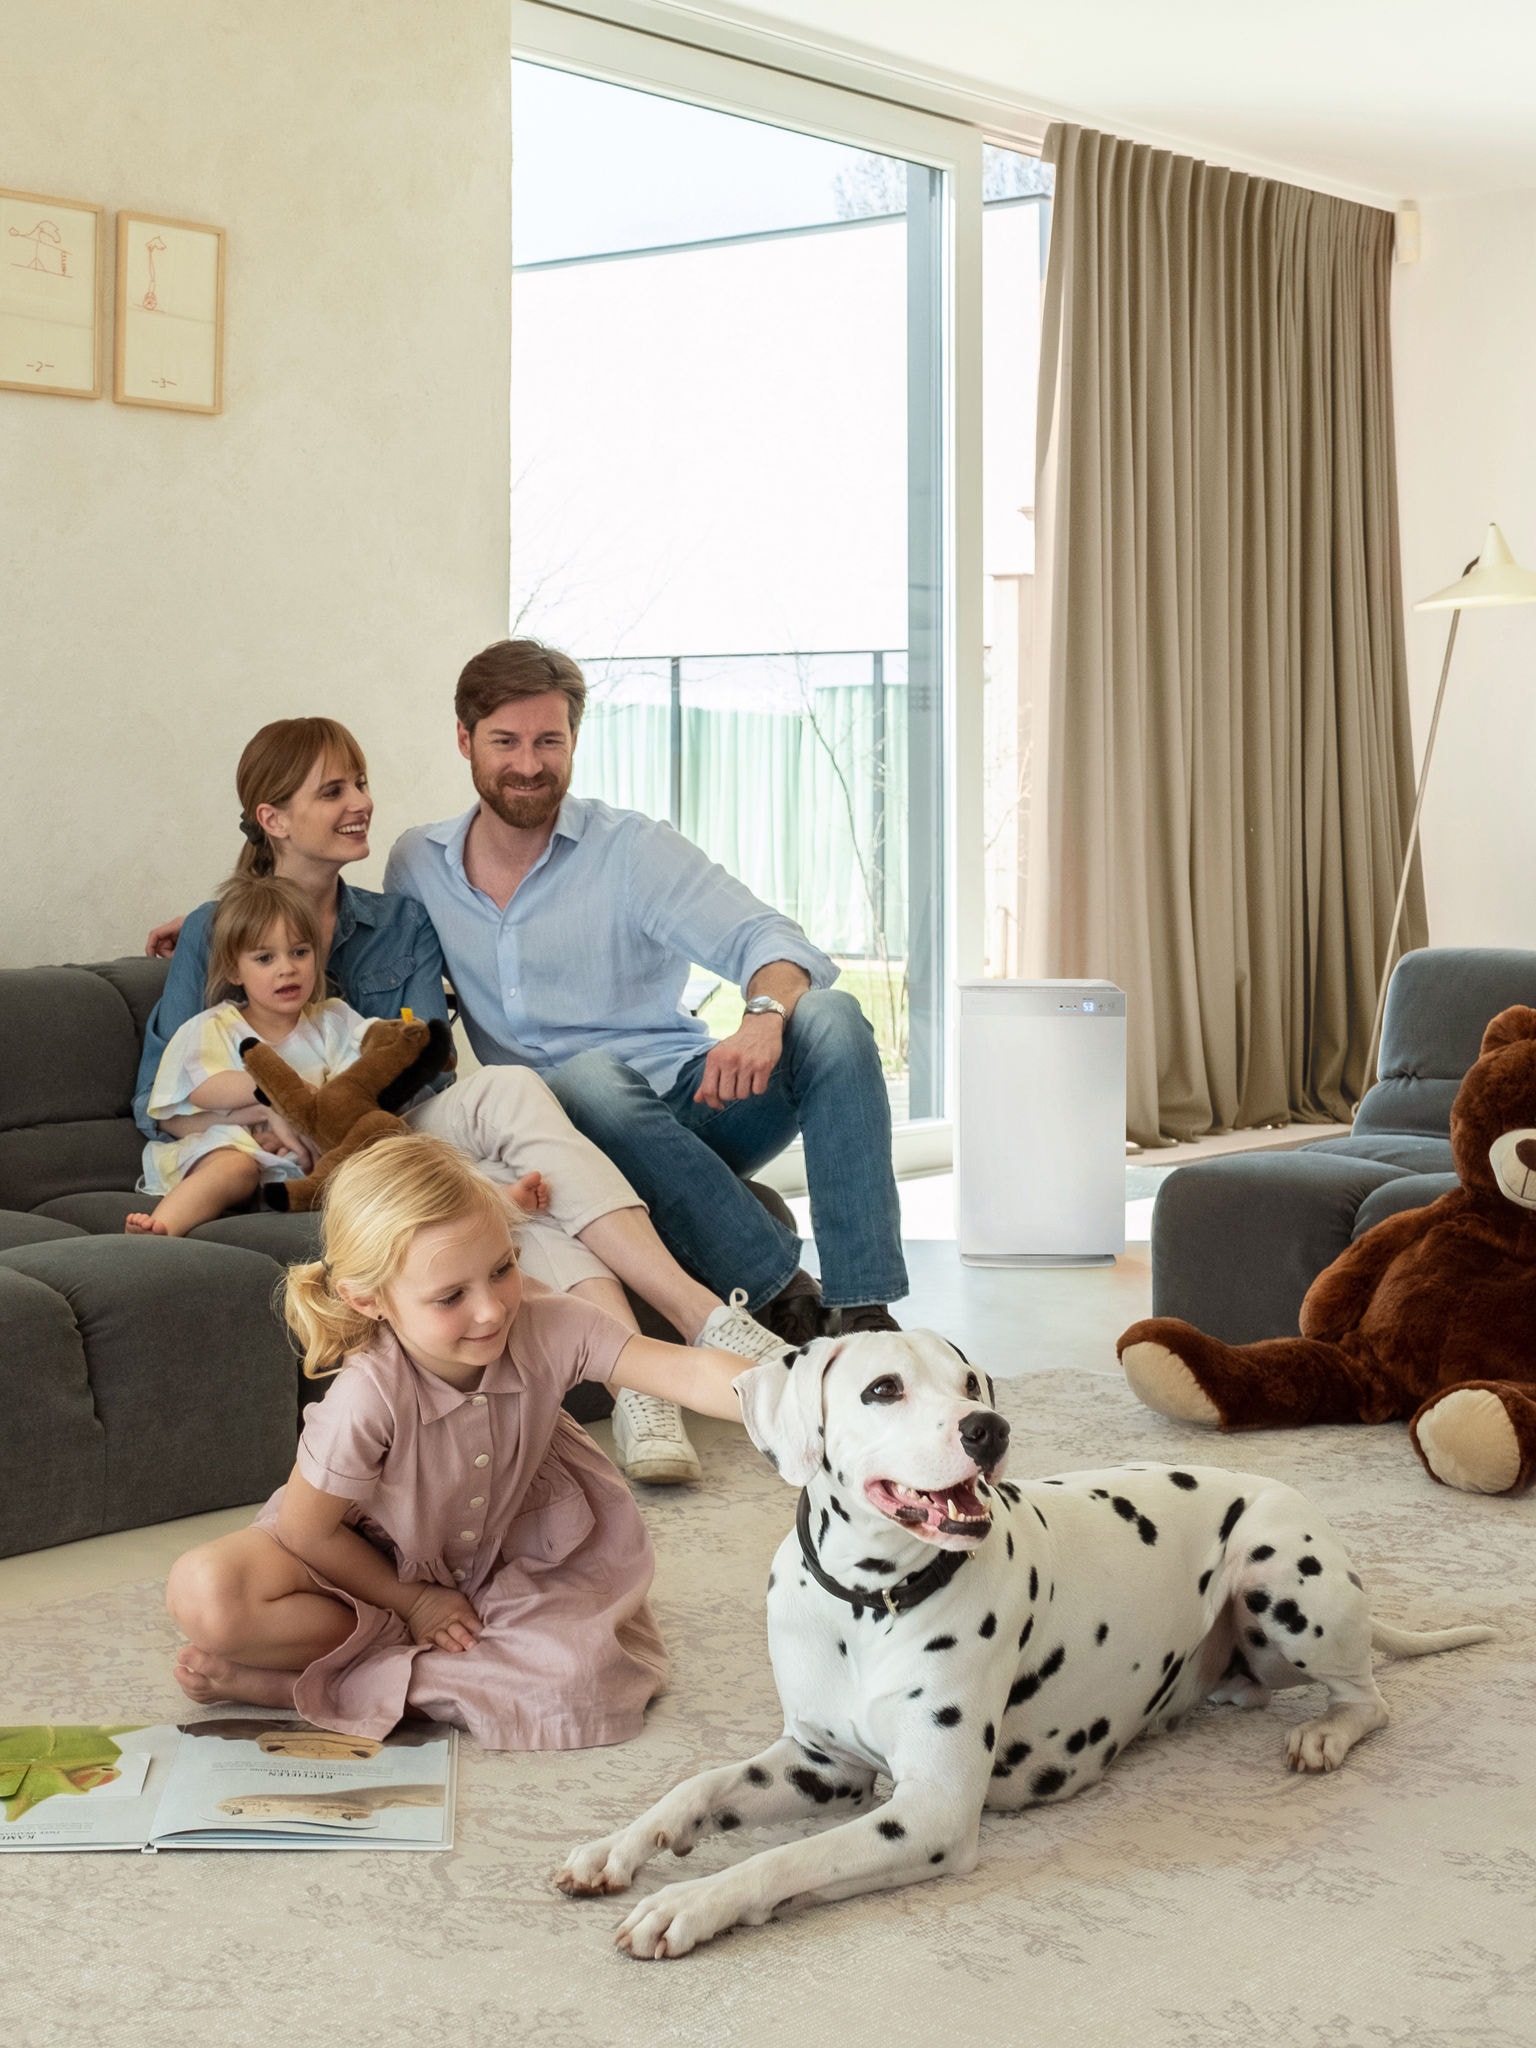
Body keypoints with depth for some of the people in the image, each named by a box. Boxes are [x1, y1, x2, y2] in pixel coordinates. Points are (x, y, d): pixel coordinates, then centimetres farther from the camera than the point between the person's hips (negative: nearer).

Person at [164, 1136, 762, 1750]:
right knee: (205, 1595, -29)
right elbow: (306, 1531, -19)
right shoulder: (368, 1399, -34)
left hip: (512, 1553, 3)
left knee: (582, 1682, -29)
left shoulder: (550, 1331, -28)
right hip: (372, 1563, -3)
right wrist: (409, 1602, -9)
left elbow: (688, 1370, -34)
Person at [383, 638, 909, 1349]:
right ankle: (787, 1299, -35)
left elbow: (767, 939, -11)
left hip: (689, 1106, 0)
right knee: (594, 1076, -37)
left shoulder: (631, 848, 1)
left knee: (830, 1017, -28)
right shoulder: (415, 865, 11)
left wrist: (765, 1016, -34)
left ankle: (866, 1313, -35)